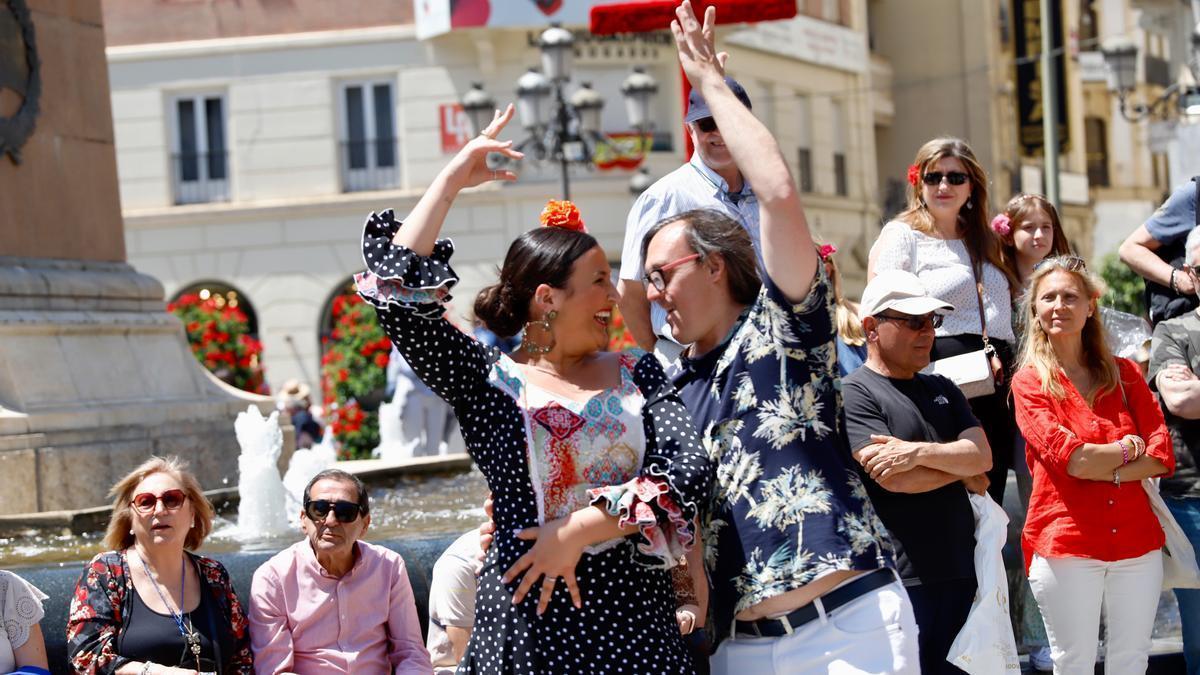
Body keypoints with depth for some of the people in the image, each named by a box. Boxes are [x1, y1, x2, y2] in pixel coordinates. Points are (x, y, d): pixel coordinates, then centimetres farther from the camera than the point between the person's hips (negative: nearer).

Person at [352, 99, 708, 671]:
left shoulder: (636, 373, 10)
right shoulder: (489, 382, 2)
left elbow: (687, 468, -4)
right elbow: (399, 294, -9)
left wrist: (582, 527, -15)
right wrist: (450, 182, -2)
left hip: (636, 618, 2)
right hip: (527, 619, -2)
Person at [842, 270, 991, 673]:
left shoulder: (942, 390, 18)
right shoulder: (854, 394, -5)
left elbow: (983, 455, 3)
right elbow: (894, 478, -16)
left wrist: (921, 452, -14)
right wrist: (962, 469, 0)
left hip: (960, 571, 7)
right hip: (901, 578, -6)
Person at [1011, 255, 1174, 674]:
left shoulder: (1123, 374, 11)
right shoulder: (1029, 383, 1)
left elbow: (1161, 456, 0)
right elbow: (1066, 454, -13)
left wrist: (1101, 467, -12)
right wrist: (1125, 452, -2)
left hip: (1136, 540, 3)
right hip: (1066, 542, -3)